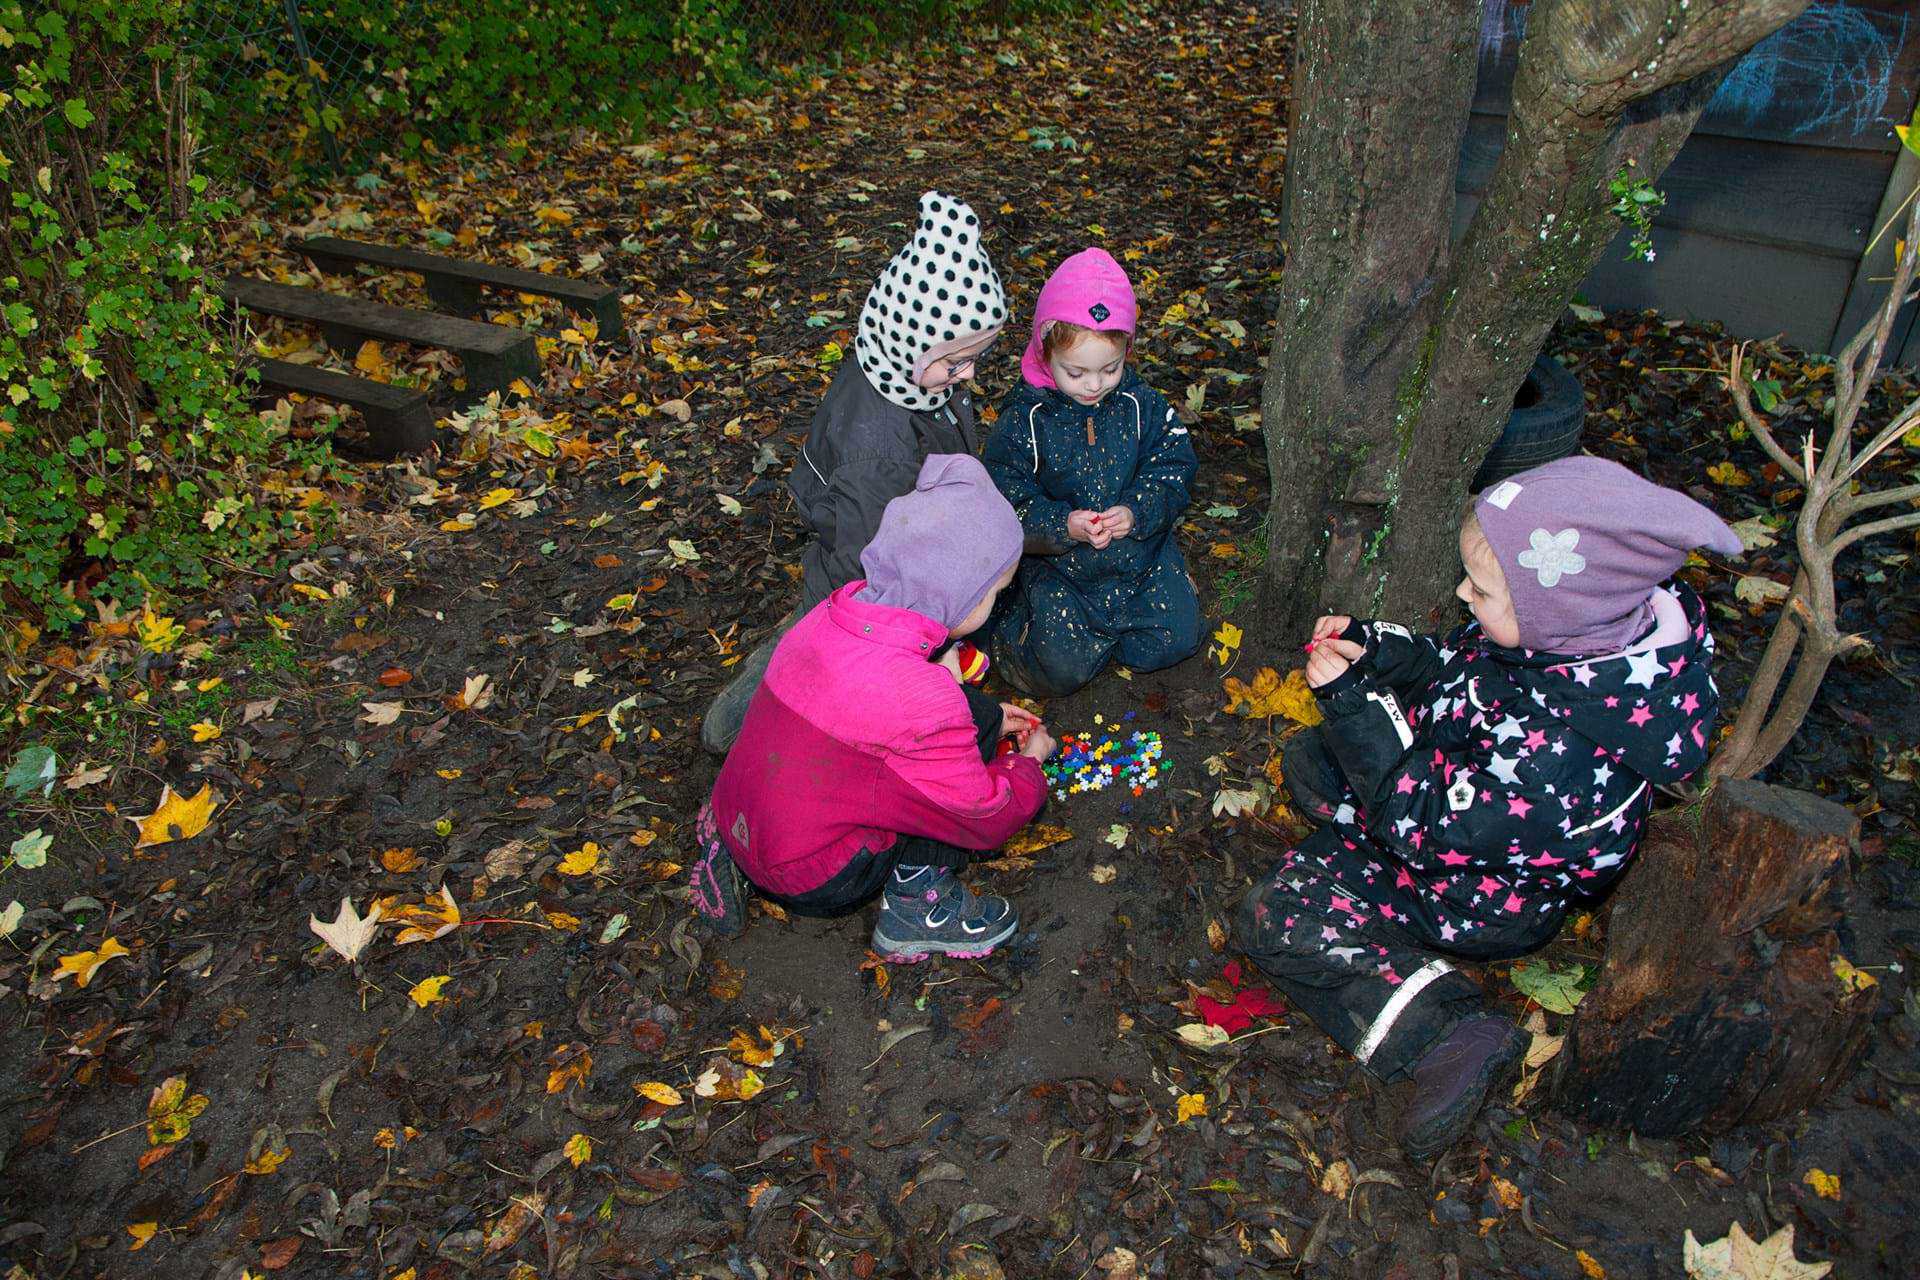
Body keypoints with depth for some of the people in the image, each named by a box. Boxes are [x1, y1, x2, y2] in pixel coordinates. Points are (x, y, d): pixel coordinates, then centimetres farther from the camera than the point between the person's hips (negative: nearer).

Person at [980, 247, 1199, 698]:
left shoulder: (1143, 406, -5)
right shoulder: (1024, 420, -14)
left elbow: (1173, 471, -3)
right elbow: (1006, 504, -14)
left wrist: (1137, 513, -23)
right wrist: (1063, 526, -30)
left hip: (1140, 551, 4)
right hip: (1055, 565, -3)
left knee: (1176, 640, -3)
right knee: (1061, 669, -11)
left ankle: (1097, 624, 21)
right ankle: (1012, 619, 19)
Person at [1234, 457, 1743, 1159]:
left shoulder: (1556, 749, -44)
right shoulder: (1598, 624, -19)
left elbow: (1427, 826, -31)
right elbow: (1455, 666, -1)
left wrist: (1355, 699, -30)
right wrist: (1372, 646, -17)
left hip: (1487, 899, -9)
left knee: (1275, 916, -11)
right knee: (1310, 759, 20)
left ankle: (1448, 1031, -15)